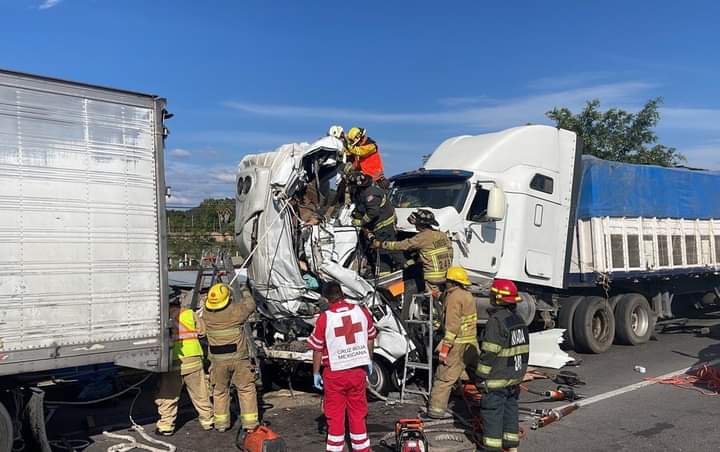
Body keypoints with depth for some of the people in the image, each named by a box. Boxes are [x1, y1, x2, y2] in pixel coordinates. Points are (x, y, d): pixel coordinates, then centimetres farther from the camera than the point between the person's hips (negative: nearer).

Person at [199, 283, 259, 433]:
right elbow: (250, 305, 9)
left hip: (218, 360, 3)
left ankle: (221, 423, 21)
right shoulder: (236, 310, -11)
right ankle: (250, 423, 8)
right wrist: (246, 292, 29)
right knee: (246, 389, 7)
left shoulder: (206, 314, -4)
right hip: (239, 358, -2)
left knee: (220, 391, 16)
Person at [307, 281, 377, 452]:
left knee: (335, 414, 9)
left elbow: (317, 349, -8)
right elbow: (370, 338, 9)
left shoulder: (324, 318, -14)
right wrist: (369, 360, 23)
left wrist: (316, 373, 4)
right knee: (358, 412, 15)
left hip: (335, 373, -3)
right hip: (359, 370, 3)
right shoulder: (362, 311, -4)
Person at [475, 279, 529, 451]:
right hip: (515, 378, 9)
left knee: (492, 412, 0)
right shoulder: (518, 320, 8)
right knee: (510, 409, 16)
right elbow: (524, 350, 14)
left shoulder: (496, 321, -20)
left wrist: (480, 377, -11)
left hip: (497, 379, -8)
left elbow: (489, 353, -20)